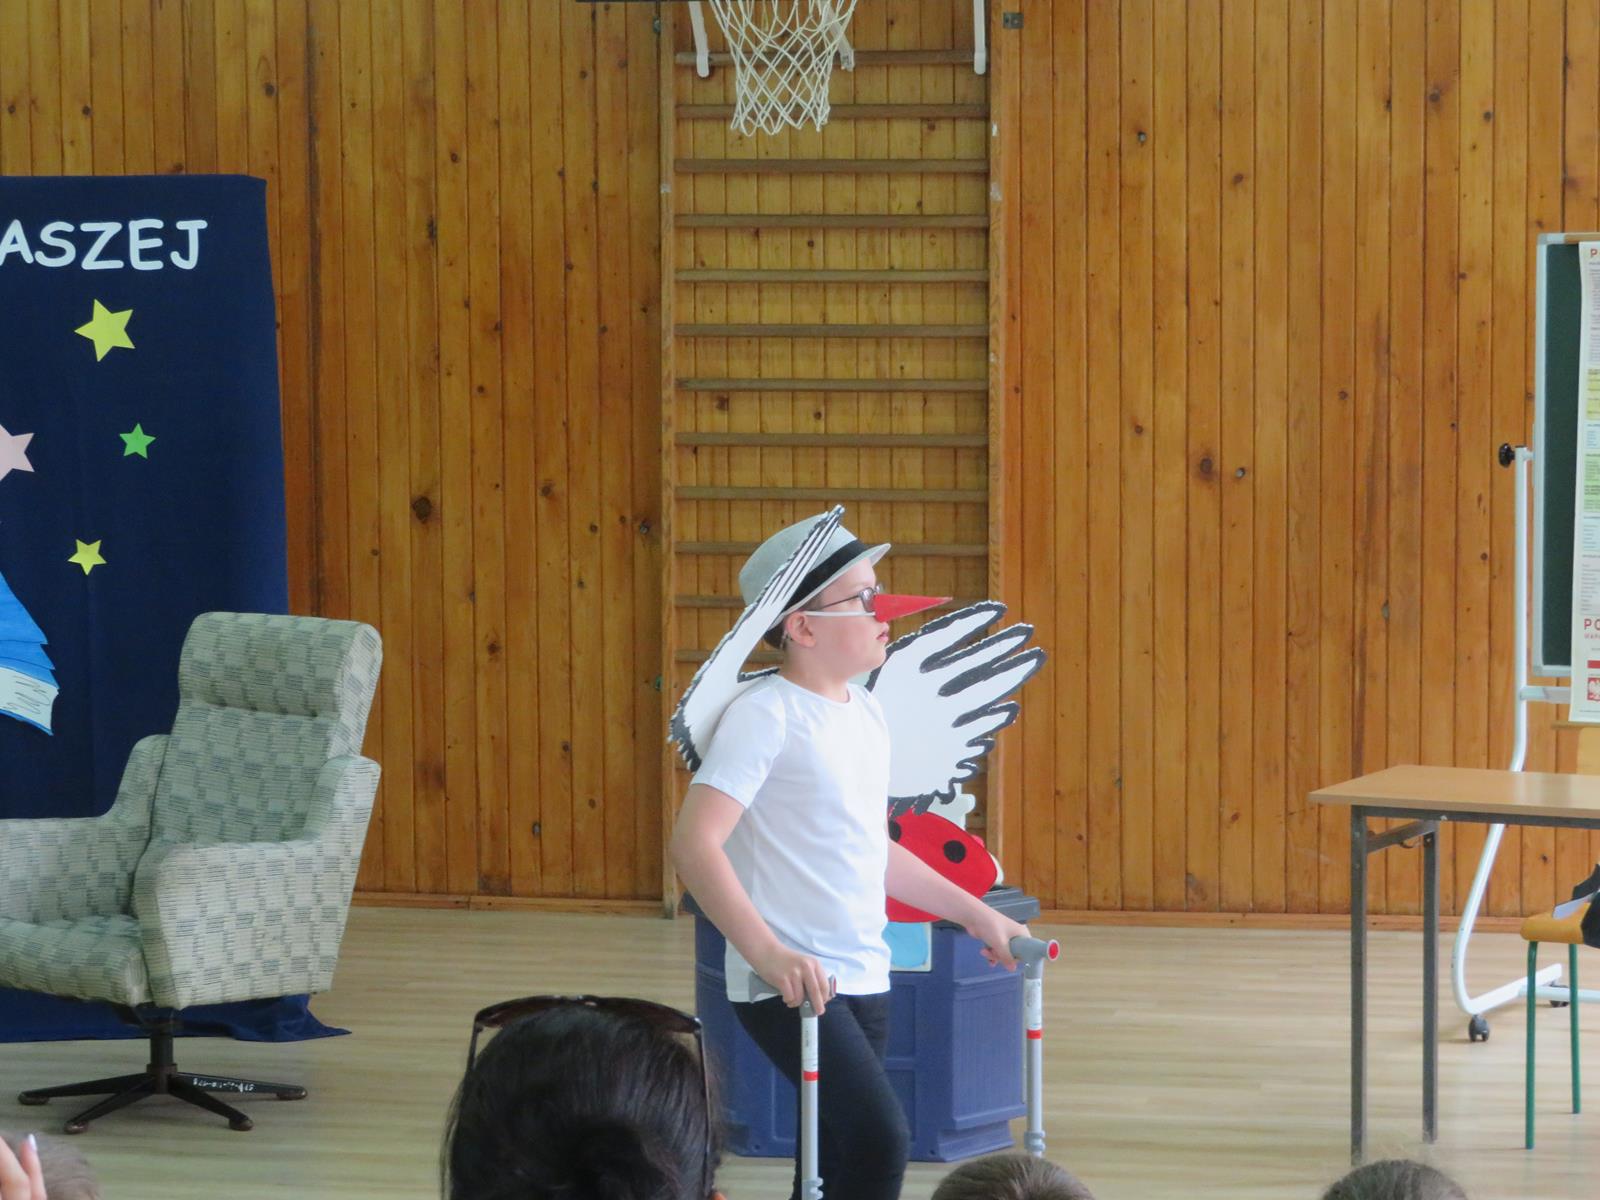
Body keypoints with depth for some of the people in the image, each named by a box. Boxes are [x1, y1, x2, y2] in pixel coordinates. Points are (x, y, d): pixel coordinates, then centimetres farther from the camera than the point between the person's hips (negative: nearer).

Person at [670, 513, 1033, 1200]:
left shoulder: (866, 713, 12)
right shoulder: (765, 715, -13)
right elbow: (694, 841, -22)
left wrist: (974, 913, 23)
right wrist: (767, 952, -32)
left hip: (863, 981, 9)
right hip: (789, 983, -9)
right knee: (880, 1140, -22)